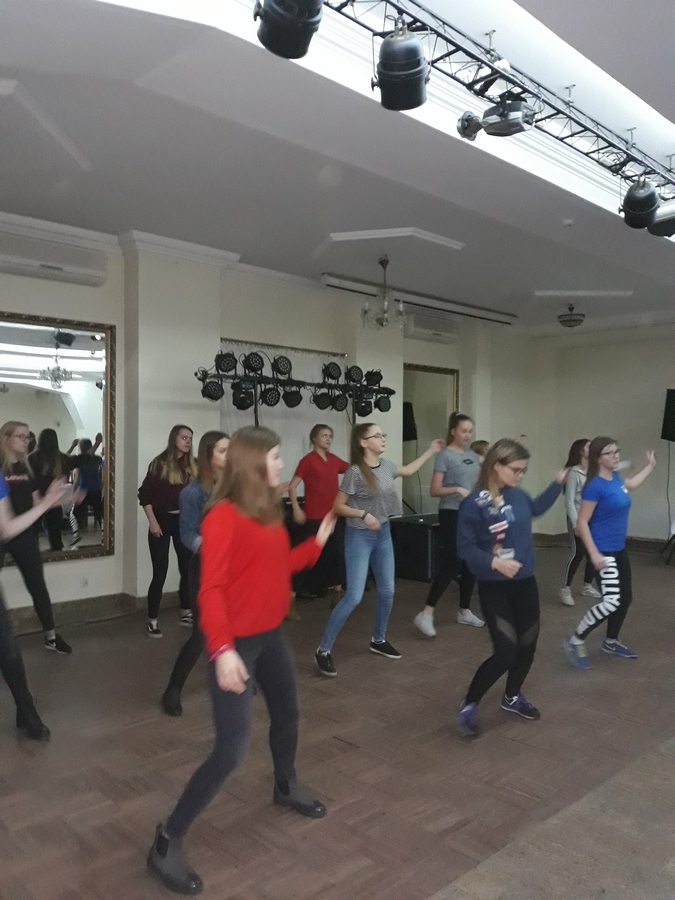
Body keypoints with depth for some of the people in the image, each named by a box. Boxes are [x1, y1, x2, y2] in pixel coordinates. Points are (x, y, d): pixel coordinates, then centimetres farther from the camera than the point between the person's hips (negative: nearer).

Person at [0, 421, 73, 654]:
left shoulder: (26, 467, 7)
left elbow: (36, 502, 10)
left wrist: (64, 499, 0)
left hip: (24, 535, 5)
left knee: (37, 585, 10)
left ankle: (51, 636, 20)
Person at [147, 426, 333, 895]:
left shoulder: (269, 511, 4)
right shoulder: (224, 515, -20)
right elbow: (211, 589, -23)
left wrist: (317, 542, 14)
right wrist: (222, 650, -30)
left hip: (272, 635, 9)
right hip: (237, 643, -8)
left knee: (288, 712, 25)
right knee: (232, 750, -6)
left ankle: (287, 786, 53)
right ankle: (166, 844, 12)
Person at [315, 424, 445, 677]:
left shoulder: (386, 466, 3)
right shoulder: (355, 472, -19)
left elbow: (408, 470, 25)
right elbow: (337, 507, -13)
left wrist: (431, 451, 26)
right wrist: (363, 514, -26)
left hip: (383, 534, 8)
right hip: (360, 536, -7)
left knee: (387, 591, 13)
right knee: (354, 597, -11)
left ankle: (378, 640, 34)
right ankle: (323, 650, 1)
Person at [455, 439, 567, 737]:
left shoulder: (518, 495, 1)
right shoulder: (475, 503, -19)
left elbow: (536, 508, 25)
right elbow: (464, 546, -17)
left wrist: (558, 482, 21)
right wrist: (494, 562, -30)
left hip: (525, 582, 7)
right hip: (494, 587, -7)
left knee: (528, 644, 17)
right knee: (506, 652, -11)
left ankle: (512, 697, 41)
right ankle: (467, 707, 10)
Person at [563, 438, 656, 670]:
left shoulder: (615, 478, 5)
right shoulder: (595, 486, -19)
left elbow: (631, 484, 32)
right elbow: (582, 523, -20)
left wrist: (650, 465, 37)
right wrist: (594, 554, -24)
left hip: (619, 549, 9)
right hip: (603, 551, -9)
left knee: (626, 598, 17)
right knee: (611, 602, -16)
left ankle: (610, 642, 35)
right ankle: (576, 641, -1)